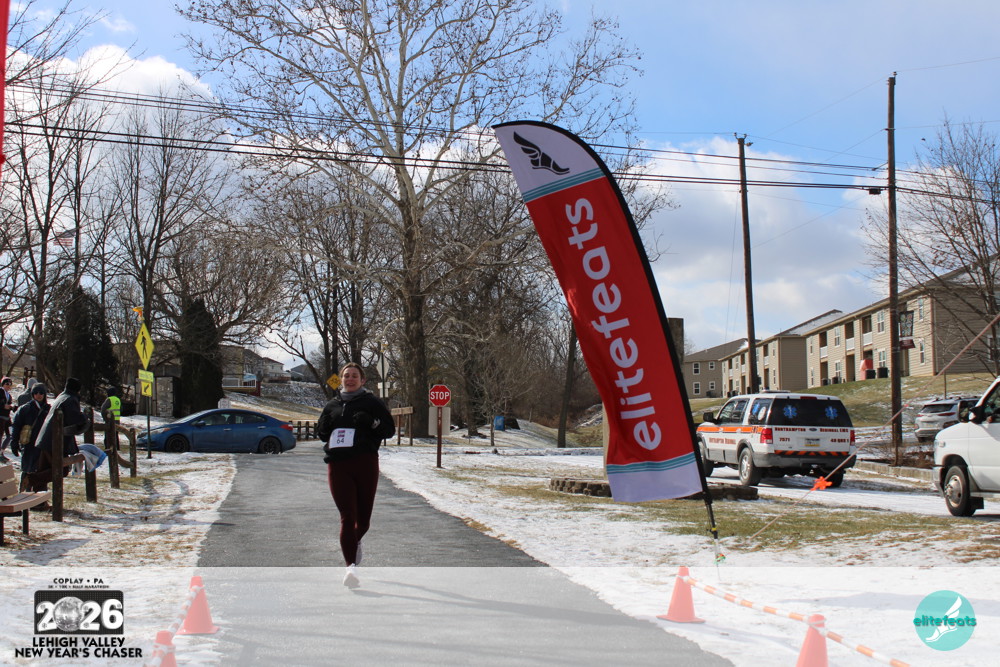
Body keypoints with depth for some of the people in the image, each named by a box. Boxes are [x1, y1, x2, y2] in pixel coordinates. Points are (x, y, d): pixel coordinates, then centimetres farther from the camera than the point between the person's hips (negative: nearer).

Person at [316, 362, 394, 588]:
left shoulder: (371, 403, 7)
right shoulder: (332, 405, 17)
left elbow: (390, 429, 2)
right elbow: (321, 433, 27)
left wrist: (371, 422, -14)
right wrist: (325, 426, 6)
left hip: (365, 462, -1)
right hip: (337, 464, 1)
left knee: (363, 516, 8)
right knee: (347, 516, -10)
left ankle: (354, 542, 42)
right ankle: (351, 566, -15)